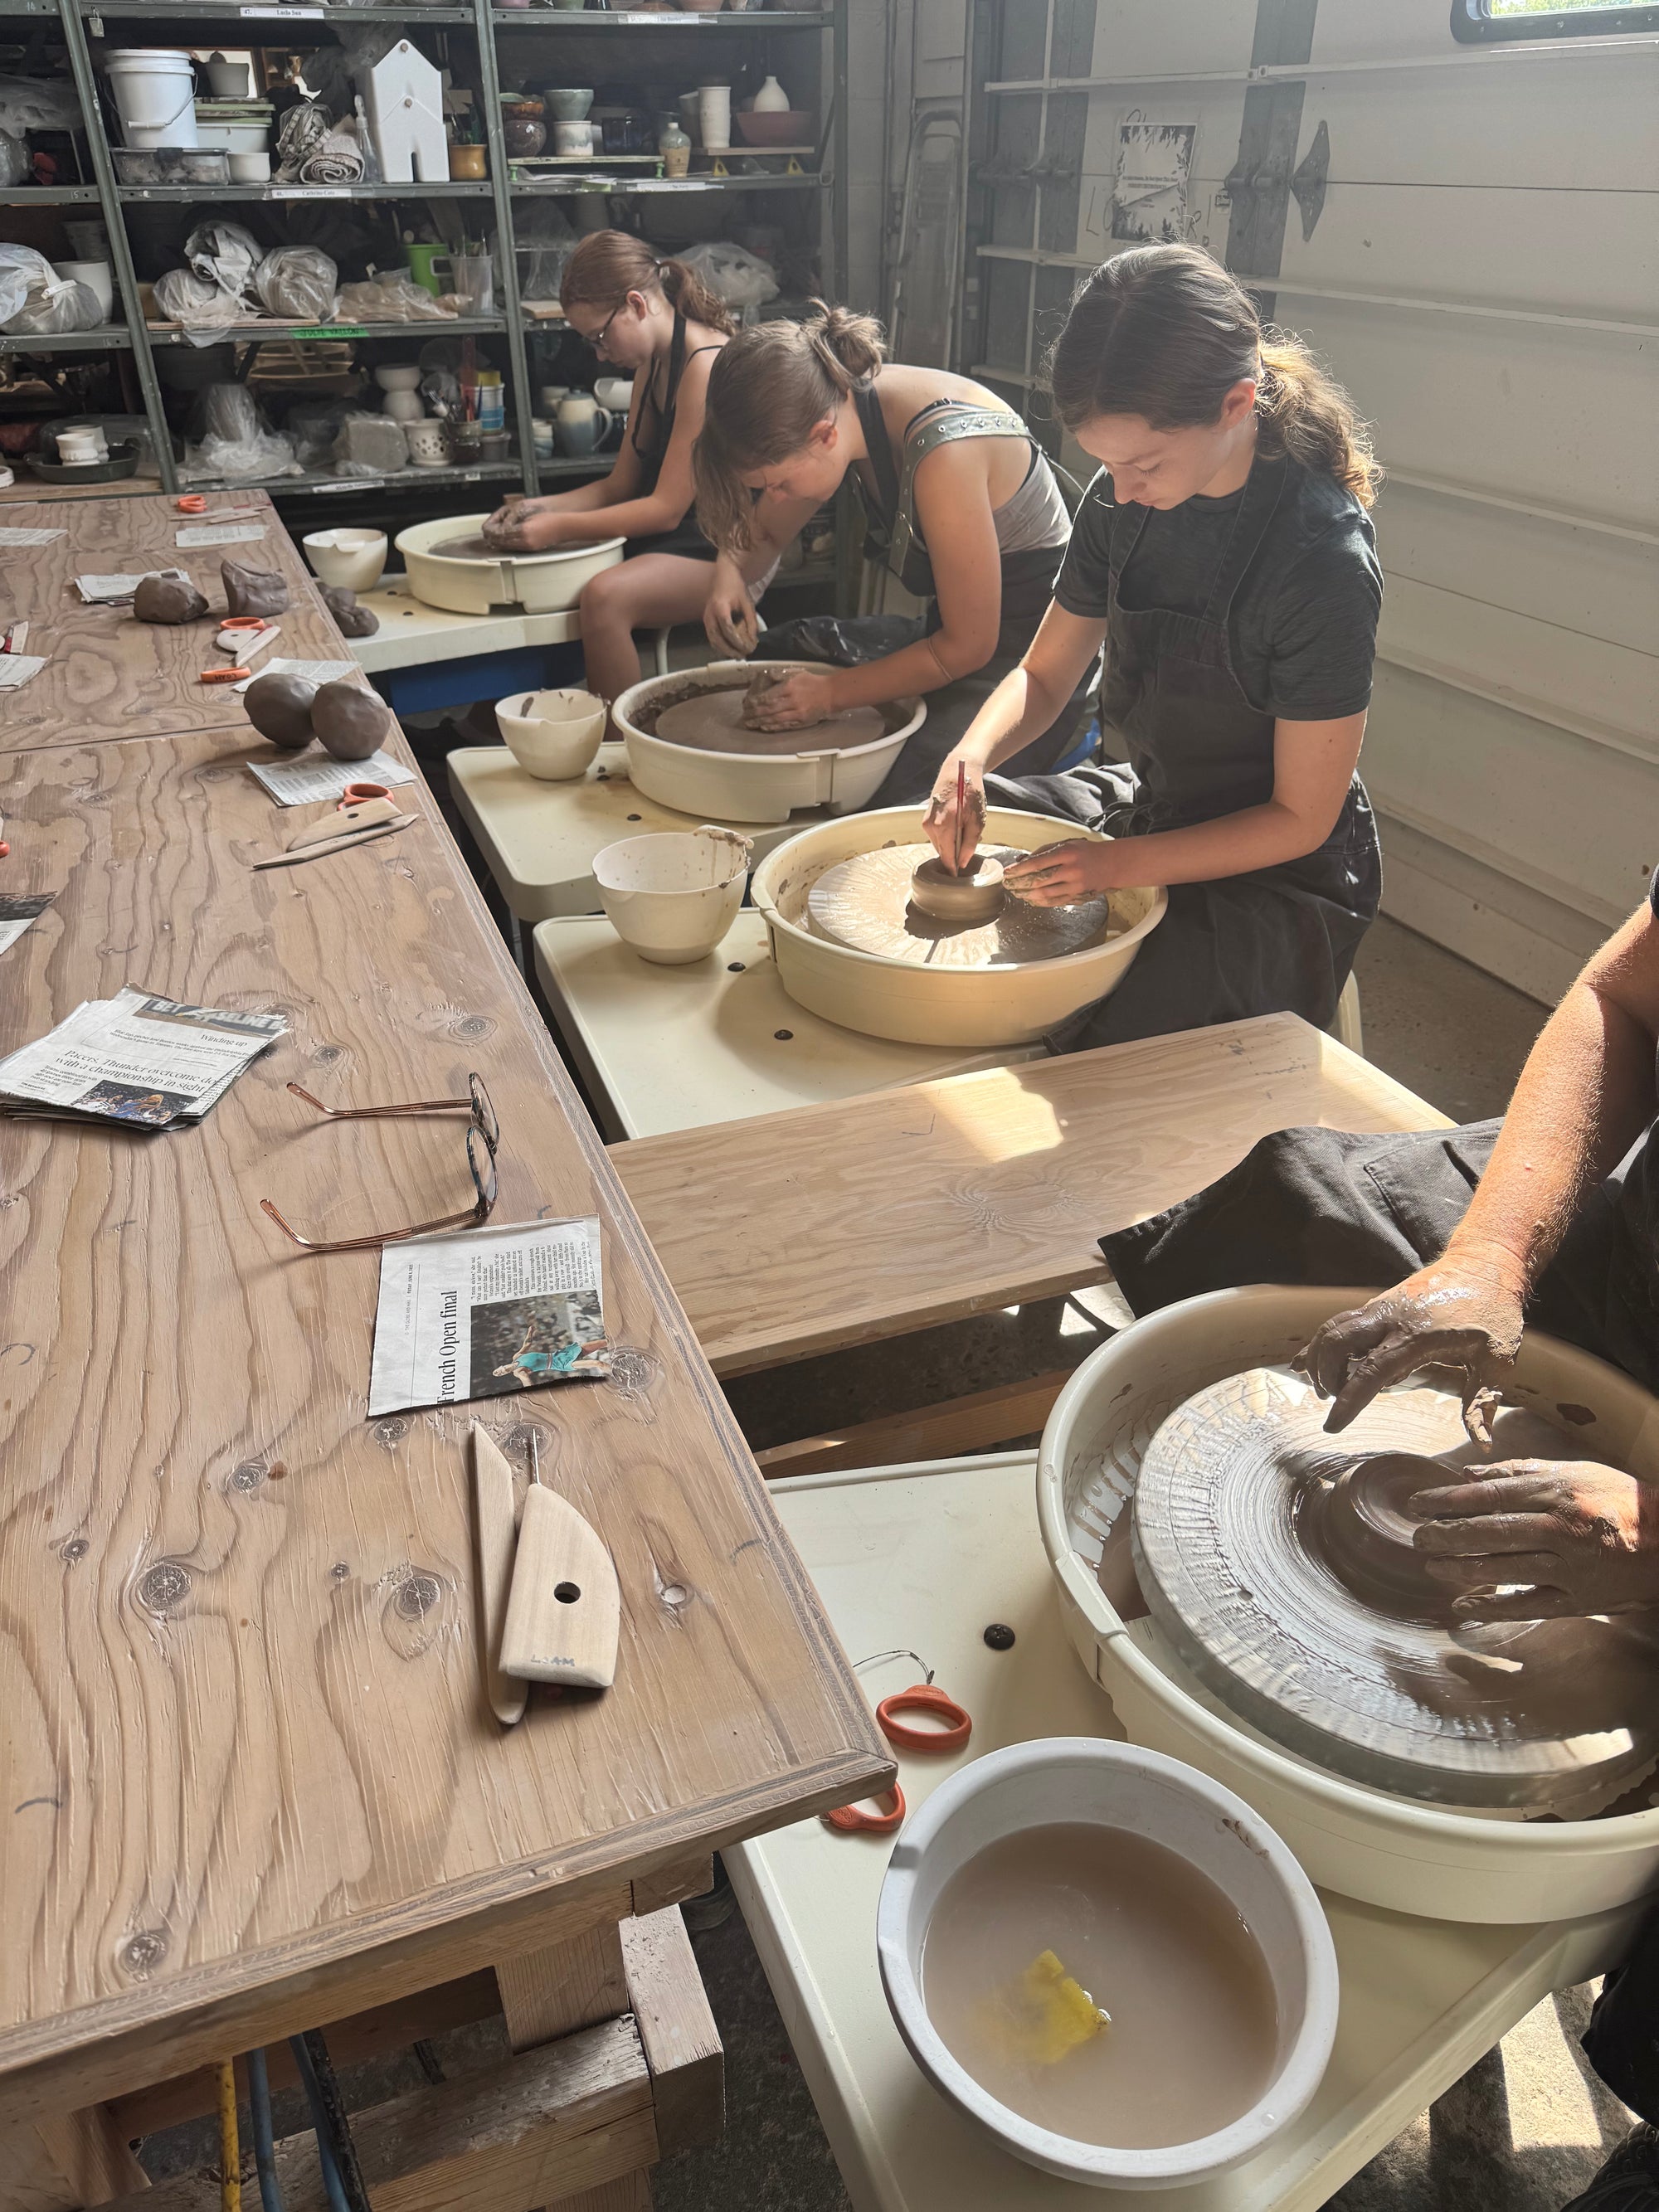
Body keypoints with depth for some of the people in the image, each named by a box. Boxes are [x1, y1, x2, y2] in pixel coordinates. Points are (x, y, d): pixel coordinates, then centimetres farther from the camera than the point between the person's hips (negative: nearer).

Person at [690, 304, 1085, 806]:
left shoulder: (942, 453, -30)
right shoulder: (847, 402, -4)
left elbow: (968, 647, -22)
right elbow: (765, 529, 13)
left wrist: (833, 693, -16)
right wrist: (731, 571, -9)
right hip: (959, 629, 9)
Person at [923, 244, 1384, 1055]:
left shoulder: (1324, 560, -25)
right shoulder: (1122, 500, -6)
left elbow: (1301, 819, -19)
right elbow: (1043, 676, 6)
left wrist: (1121, 865, -28)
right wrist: (973, 755, -16)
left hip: (1275, 874, -7)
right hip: (1148, 806, 7)